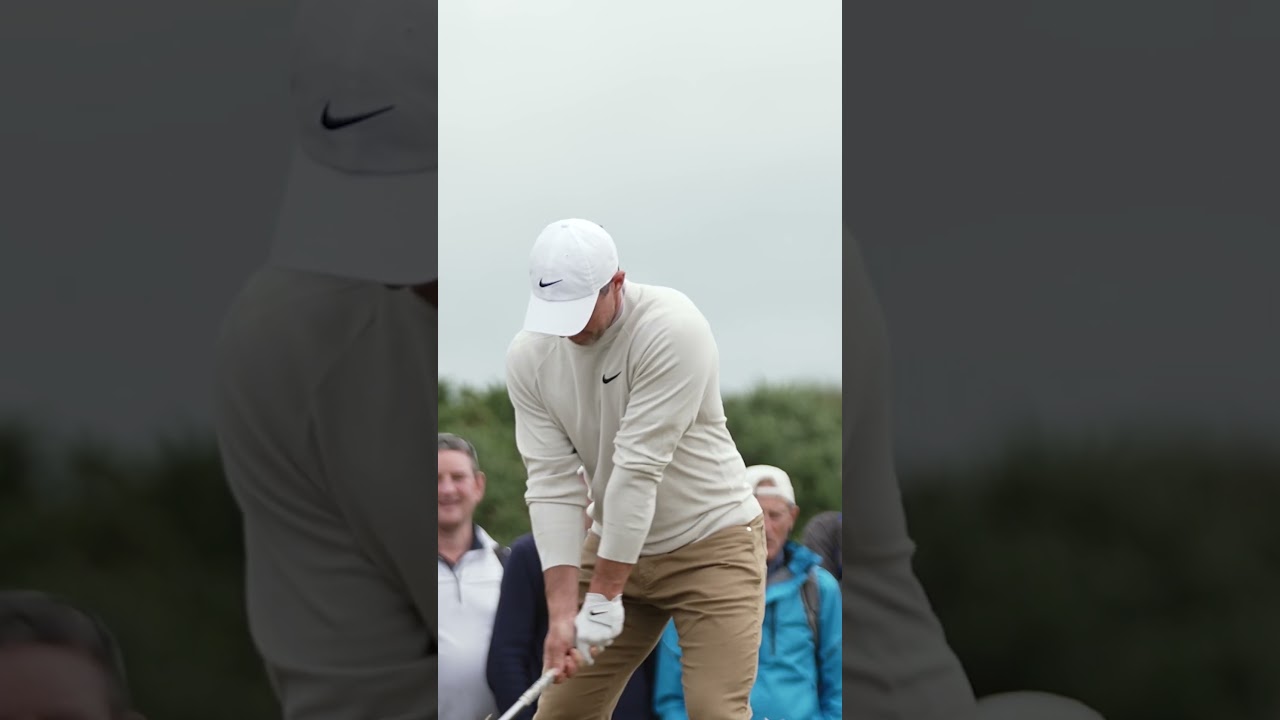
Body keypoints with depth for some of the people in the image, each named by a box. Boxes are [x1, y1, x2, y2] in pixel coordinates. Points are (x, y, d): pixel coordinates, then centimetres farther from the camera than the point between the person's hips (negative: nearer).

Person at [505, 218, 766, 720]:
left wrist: (603, 597, -26)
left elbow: (640, 468, -27)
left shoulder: (672, 329, -26)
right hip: (612, 543, 6)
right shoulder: (529, 357, -8)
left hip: (710, 544, -6)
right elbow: (552, 482, -11)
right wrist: (562, 610, -20)